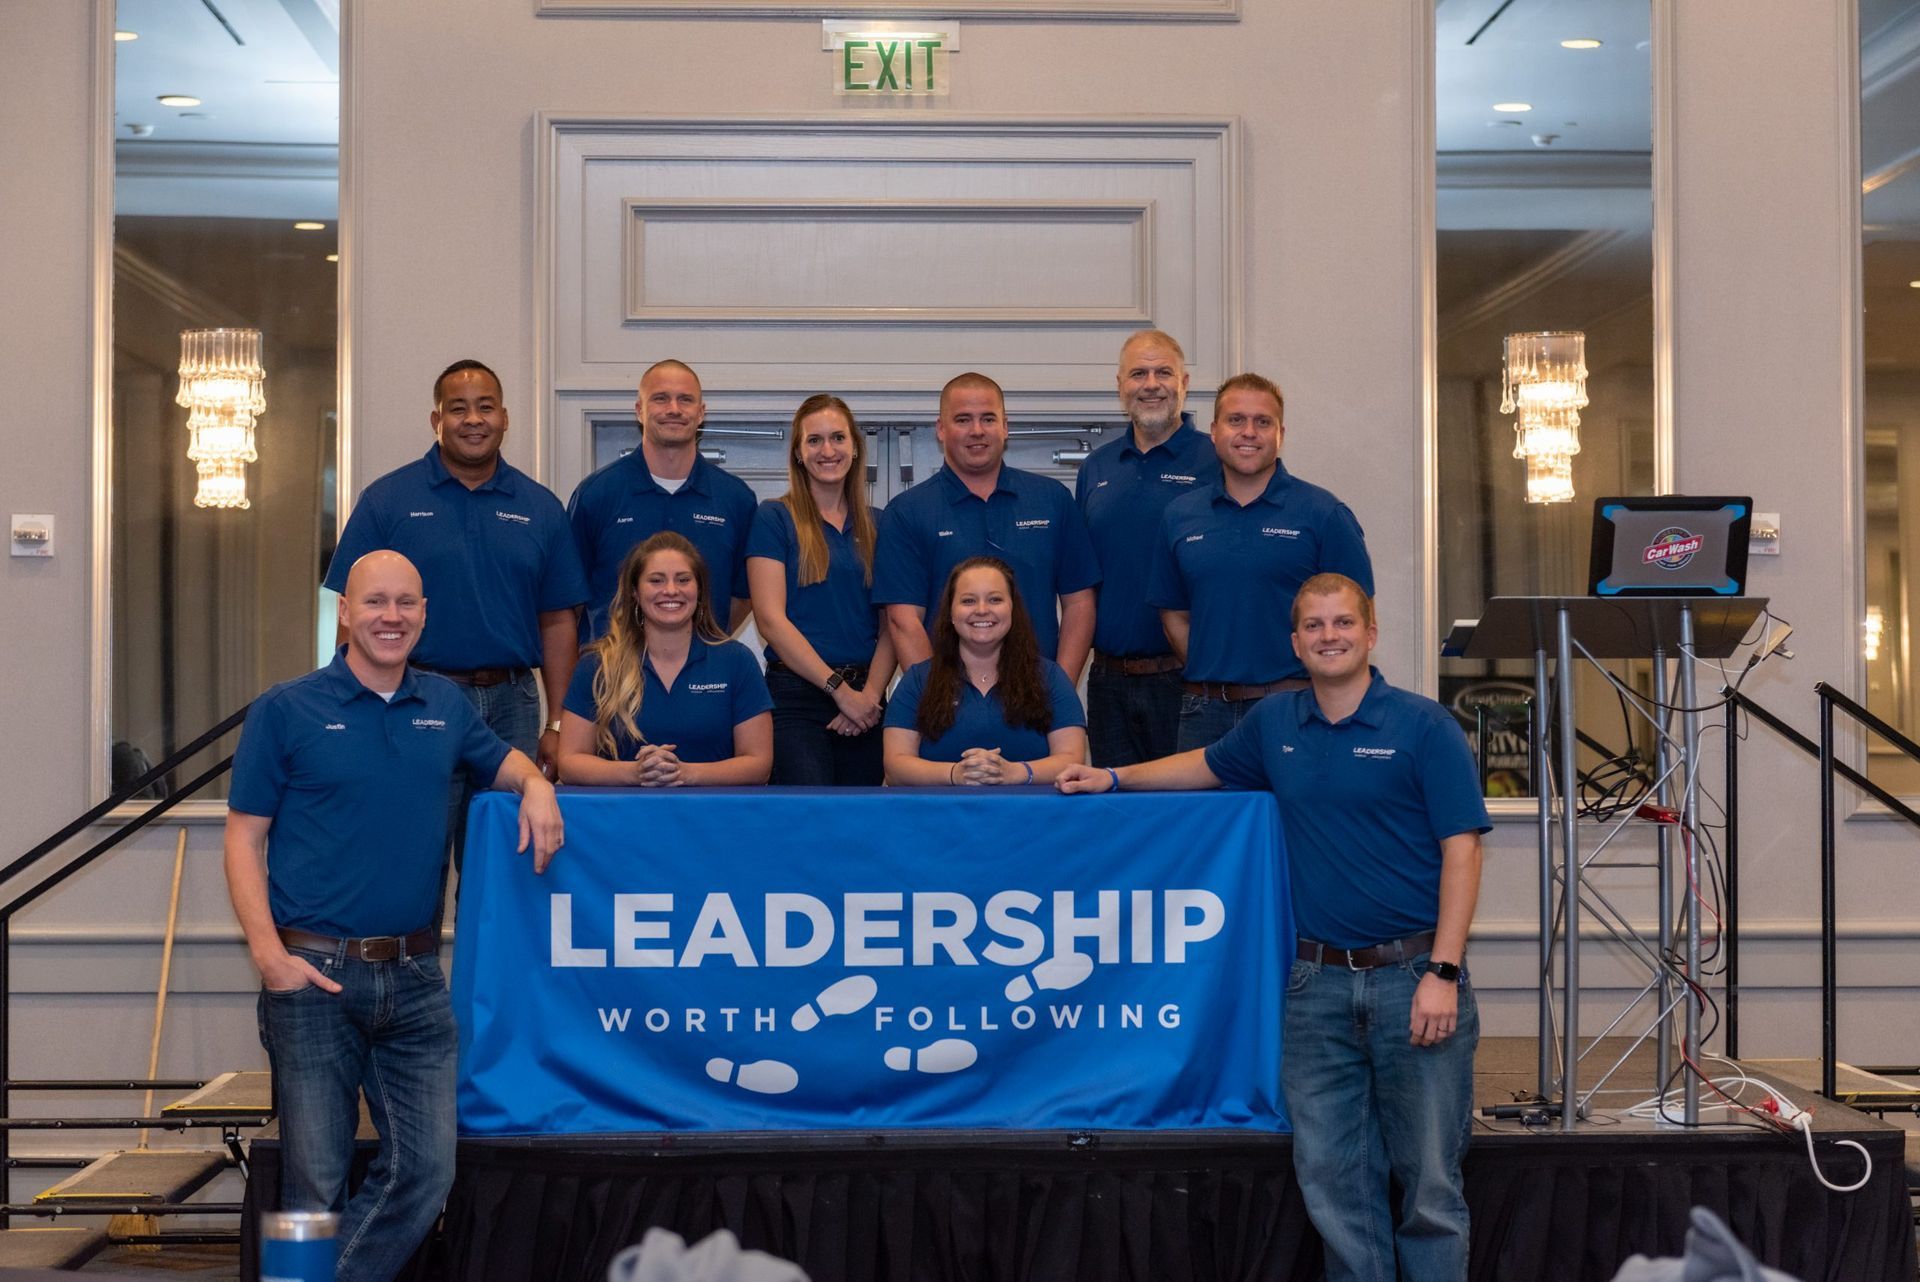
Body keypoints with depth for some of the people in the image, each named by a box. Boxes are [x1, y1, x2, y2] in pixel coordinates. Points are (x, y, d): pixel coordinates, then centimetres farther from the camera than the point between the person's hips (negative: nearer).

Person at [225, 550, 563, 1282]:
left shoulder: (445, 705, 12)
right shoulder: (287, 711, 0)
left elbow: (501, 759, 30)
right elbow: (244, 839, -1)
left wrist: (534, 783, 4)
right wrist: (268, 952, -13)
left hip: (414, 976, 4)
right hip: (315, 974, -4)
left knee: (425, 1171, 1)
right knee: (316, 1181, 0)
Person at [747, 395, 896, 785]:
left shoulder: (875, 525, 13)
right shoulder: (773, 518, 0)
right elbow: (771, 619, -8)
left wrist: (871, 694, -7)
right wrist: (840, 689, -11)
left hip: (865, 700, 4)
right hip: (797, 697, -4)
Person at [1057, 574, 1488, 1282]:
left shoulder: (1424, 726, -4)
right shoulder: (1276, 721, 11)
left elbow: (1461, 851, -8)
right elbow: (1211, 763, 32)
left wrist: (1442, 973, -14)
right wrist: (1113, 777, 25)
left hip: (1412, 975, -4)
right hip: (1318, 982, 4)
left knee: (1430, 1180, -1)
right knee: (1332, 1178, 5)